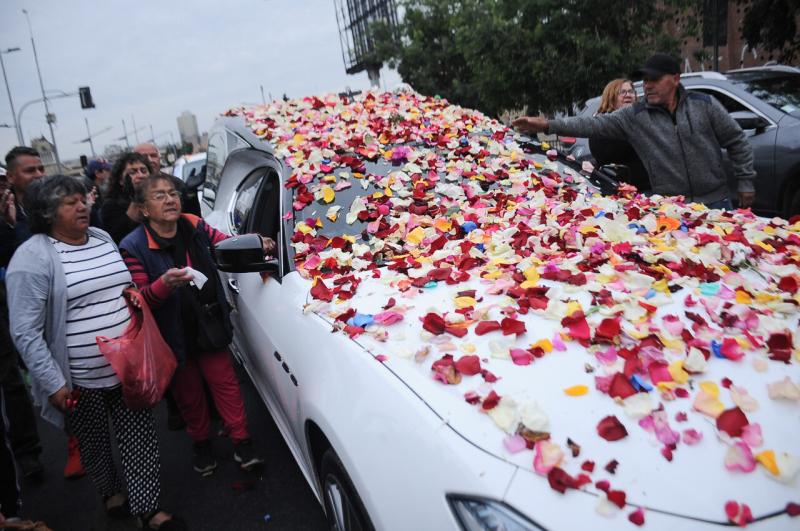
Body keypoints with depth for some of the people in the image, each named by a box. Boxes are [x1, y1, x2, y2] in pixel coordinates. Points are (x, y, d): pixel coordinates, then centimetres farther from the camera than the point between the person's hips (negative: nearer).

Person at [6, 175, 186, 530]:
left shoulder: (104, 239, 7)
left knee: (139, 437, 7)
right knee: (94, 444, 16)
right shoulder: (32, 258, -13)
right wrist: (53, 383, -17)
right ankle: (111, 492, 41)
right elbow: (25, 332, -15)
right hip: (81, 380, -4)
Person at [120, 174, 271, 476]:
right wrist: (164, 284, -36)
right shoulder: (134, 247, -15)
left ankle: (242, 444, 19)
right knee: (189, 394, 15)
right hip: (174, 337, -2)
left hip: (210, 328, 3)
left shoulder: (195, 227, -3)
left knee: (225, 383, 6)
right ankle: (201, 445, 38)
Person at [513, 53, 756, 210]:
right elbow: (595, 124, -12)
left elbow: (736, 142, 5)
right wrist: (549, 125, -23)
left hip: (716, 202, 0)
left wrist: (745, 182, 3)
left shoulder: (704, 105, -3)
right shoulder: (635, 116, -3)